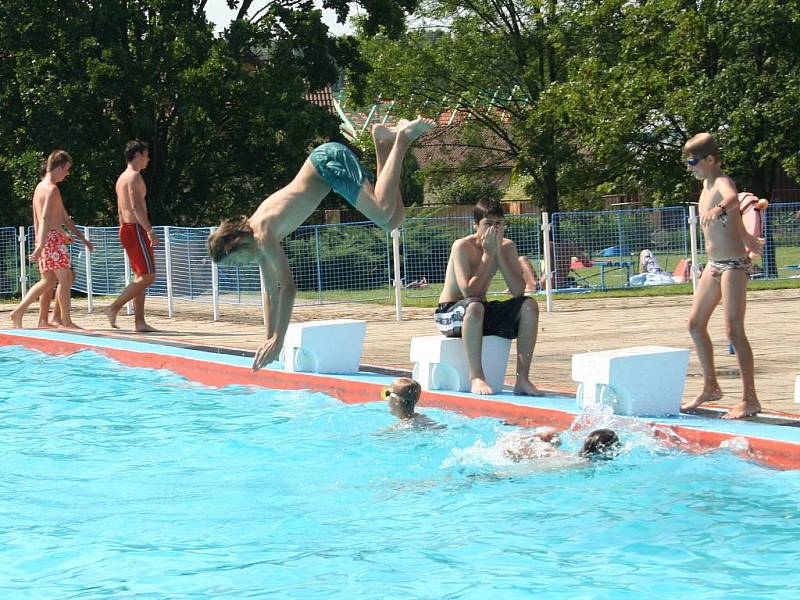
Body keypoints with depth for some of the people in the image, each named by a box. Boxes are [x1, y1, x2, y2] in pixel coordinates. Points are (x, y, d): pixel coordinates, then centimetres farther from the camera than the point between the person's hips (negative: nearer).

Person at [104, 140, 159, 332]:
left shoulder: (122, 178, 18)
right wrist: (151, 231, -25)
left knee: (141, 277, 9)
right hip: (136, 230, -10)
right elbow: (136, 206, -22)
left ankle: (139, 322, 6)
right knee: (148, 276, -10)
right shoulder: (134, 176, -12)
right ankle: (114, 307, -12)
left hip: (126, 229, 10)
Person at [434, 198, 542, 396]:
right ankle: (476, 378, -36)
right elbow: (468, 292, -28)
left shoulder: (506, 247, -2)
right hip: (449, 313, -6)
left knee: (529, 305, -16)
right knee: (474, 306, -39)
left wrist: (499, 253, -17)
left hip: (481, 313, 6)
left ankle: (522, 379, -18)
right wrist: (488, 255, -23)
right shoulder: (463, 246, -18)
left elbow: (519, 291, -13)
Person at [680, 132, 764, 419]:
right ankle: (710, 387, 24)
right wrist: (747, 237, 44)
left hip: (734, 265, -10)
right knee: (696, 324, 13)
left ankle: (750, 399, -9)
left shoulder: (722, 182, -14)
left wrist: (719, 208, -62)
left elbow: (732, 198, -41)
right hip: (714, 265, 10)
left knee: (734, 331, -12)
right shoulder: (707, 184, 13)